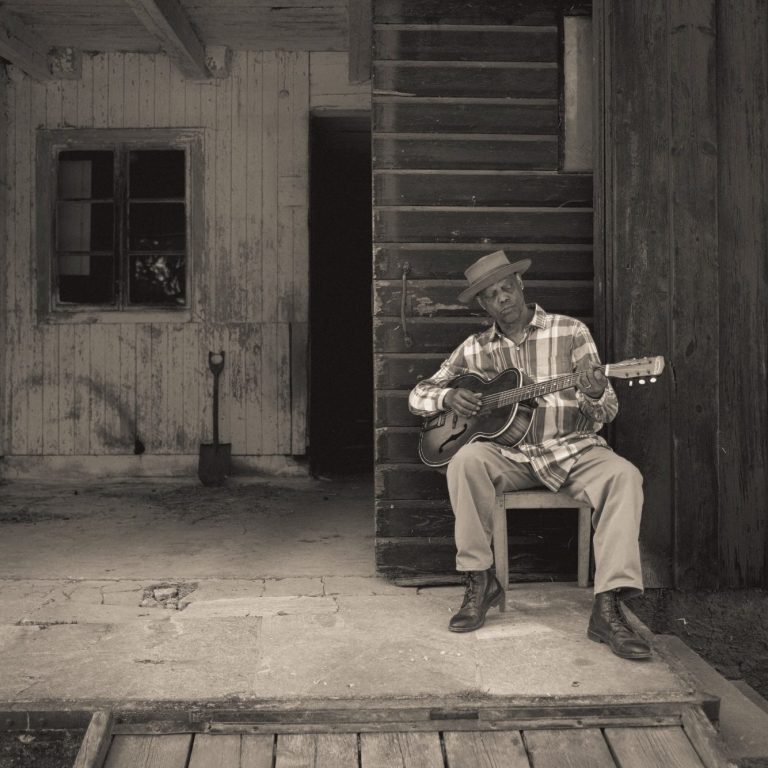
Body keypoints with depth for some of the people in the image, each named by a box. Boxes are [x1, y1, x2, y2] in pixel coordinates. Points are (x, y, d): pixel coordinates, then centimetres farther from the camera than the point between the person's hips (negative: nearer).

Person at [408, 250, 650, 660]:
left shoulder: (570, 332, 3)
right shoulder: (475, 349, 8)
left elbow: (605, 414, 1)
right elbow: (418, 395, 14)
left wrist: (595, 395, -25)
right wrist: (449, 397, -9)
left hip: (572, 450, -1)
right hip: (509, 454, 1)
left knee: (623, 475, -31)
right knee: (467, 460, -30)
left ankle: (608, 608, -31)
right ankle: (479, 581, -15)